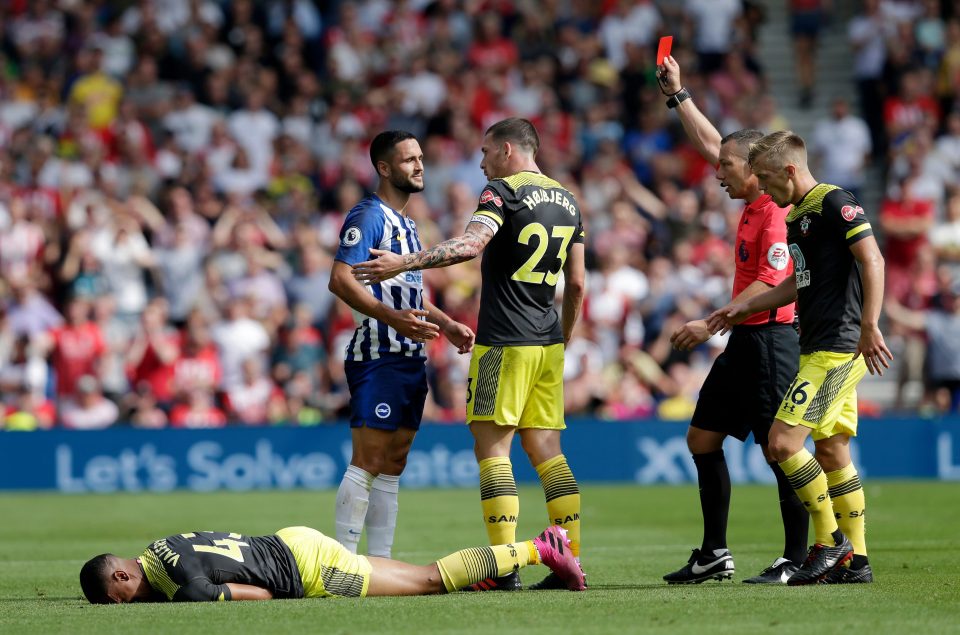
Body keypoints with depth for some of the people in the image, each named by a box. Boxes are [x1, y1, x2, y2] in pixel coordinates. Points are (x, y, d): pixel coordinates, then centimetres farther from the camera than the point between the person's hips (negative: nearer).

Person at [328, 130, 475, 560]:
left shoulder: (406, 223, 21)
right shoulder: (368, 216, -9)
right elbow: (340, 280, -21)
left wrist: (447, 325, 21)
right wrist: (392, 317, -31)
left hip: (411, 359, 10)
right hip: (378, 358, -10)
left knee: (392, 465, 9)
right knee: (368, 462, -12)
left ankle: (380, 561, 10)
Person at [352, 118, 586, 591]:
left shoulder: (504, 191, -8)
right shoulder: (567, 201, 15)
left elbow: (471, 244, -25)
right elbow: (577, 283, 18)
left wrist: (403, 264, -26)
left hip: (505, 342, -7)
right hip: (548, 343, 7)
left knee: (492, 447, -5)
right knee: (545, 449, 10)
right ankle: (573, 560, 4)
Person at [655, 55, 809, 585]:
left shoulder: (776, 213, -16)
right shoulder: (751, 203, 12)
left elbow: (771, 284, -23)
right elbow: (709, 145, 25)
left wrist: (711, 325, -21)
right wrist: (676, 95, 26)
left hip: (770, 338, -11)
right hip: (743, 342, 11)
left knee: (779, 450, -7)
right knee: (702, 439, 12)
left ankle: (796, 560, -2)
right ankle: (714, 555, 17)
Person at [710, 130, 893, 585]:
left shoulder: (834, 203, -11)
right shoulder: (795, 216, 18)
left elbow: (872, 261, -18)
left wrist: (870, 325, -26)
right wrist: (745, 307, 29)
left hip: (838, 349, -10)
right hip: (819, 349, 10)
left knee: (783, 440, -14)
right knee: (831, 451, 10)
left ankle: (830, 541, -5)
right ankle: (855, 560, 12)